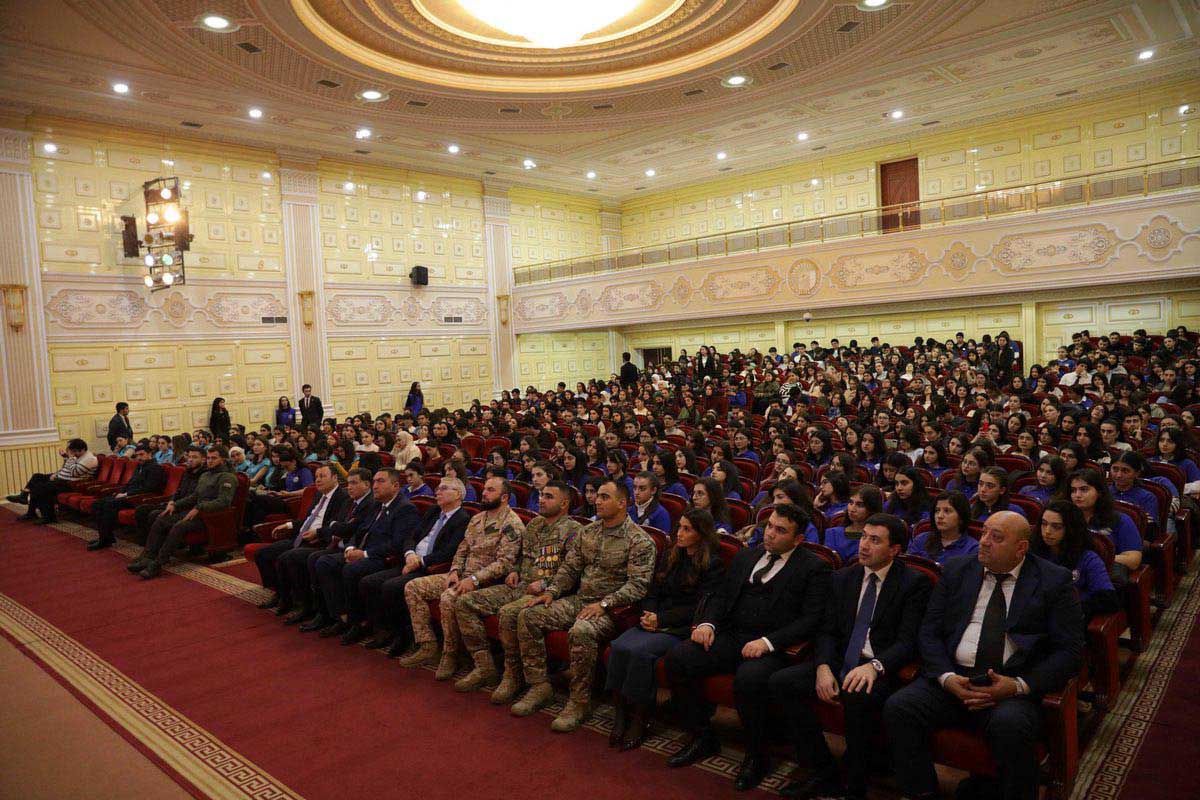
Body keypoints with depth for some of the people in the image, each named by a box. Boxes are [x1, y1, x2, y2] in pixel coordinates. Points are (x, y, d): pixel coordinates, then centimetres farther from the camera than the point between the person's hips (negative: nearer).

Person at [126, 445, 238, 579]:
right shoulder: (205, 475, 22)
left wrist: (198, 508, -25)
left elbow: (223, 502, -22)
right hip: (196, 511, 9)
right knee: (160, 521, -4)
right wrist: (175, 504, 12)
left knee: (179, 527, -30)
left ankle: (156, 565, -27)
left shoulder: (227, 477, -9)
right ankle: (147, 557, -9)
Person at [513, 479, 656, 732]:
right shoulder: (587, 532, 12)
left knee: (581, 631, -37)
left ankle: (579, 702, -18)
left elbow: (638, 586, -16)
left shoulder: (639, 541, -9)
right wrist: (551, 592, -2)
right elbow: (569, 568, 15)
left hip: (612, 609, -7)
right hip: (578, 600, 7)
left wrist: (603, 604, -24)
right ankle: (540, 685, 0)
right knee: (528, 615, -10)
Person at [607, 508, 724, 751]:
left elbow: (699, 608, -10)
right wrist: (649, 615, -3)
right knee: (619, 647, -22)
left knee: (639, 650, -30)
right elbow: (653, 593, 18)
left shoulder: (713, 565, -3)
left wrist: (662, 619, -13)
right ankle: (620, 714, -14)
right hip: (657, 622, 6)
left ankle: (641, 719, -15)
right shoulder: (673, 557, 18)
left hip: (682, 630, -6)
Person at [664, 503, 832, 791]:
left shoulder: (814, 567, 0)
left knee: (748, 679, -36)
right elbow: (722, 596, 19)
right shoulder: (746, 556, 17)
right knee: (676, 658, -16)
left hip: (774, 647, -5)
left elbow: (811, 619, -8)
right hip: (730, 638, 6)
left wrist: (768, 642, -20)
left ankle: (756, 756, -8)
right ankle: (702, 738, 4)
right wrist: (708, 623, -2)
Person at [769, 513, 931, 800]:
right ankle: (825, 775, -5)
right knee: (779, 683, -16)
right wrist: (823, 667, -12)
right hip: (840, 661, 5)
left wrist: (874, 666, -31)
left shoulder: (915, 583, -3)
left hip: (881, 668, -5)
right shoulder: (842, 579, 11)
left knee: (858, 697, -38)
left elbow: (908, 641, -12)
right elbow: (828, 631, 9)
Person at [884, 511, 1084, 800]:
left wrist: (1019, 685, -15)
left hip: (1013, 687, -3)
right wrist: (946, 677, -9)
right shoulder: (956, 571, 12)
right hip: (952, 677, 3)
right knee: (898, 707, -22)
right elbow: (929, 632, 9)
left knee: (1010, 726, -35)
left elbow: (1069, 651, -2)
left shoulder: (1055, 581, 4)